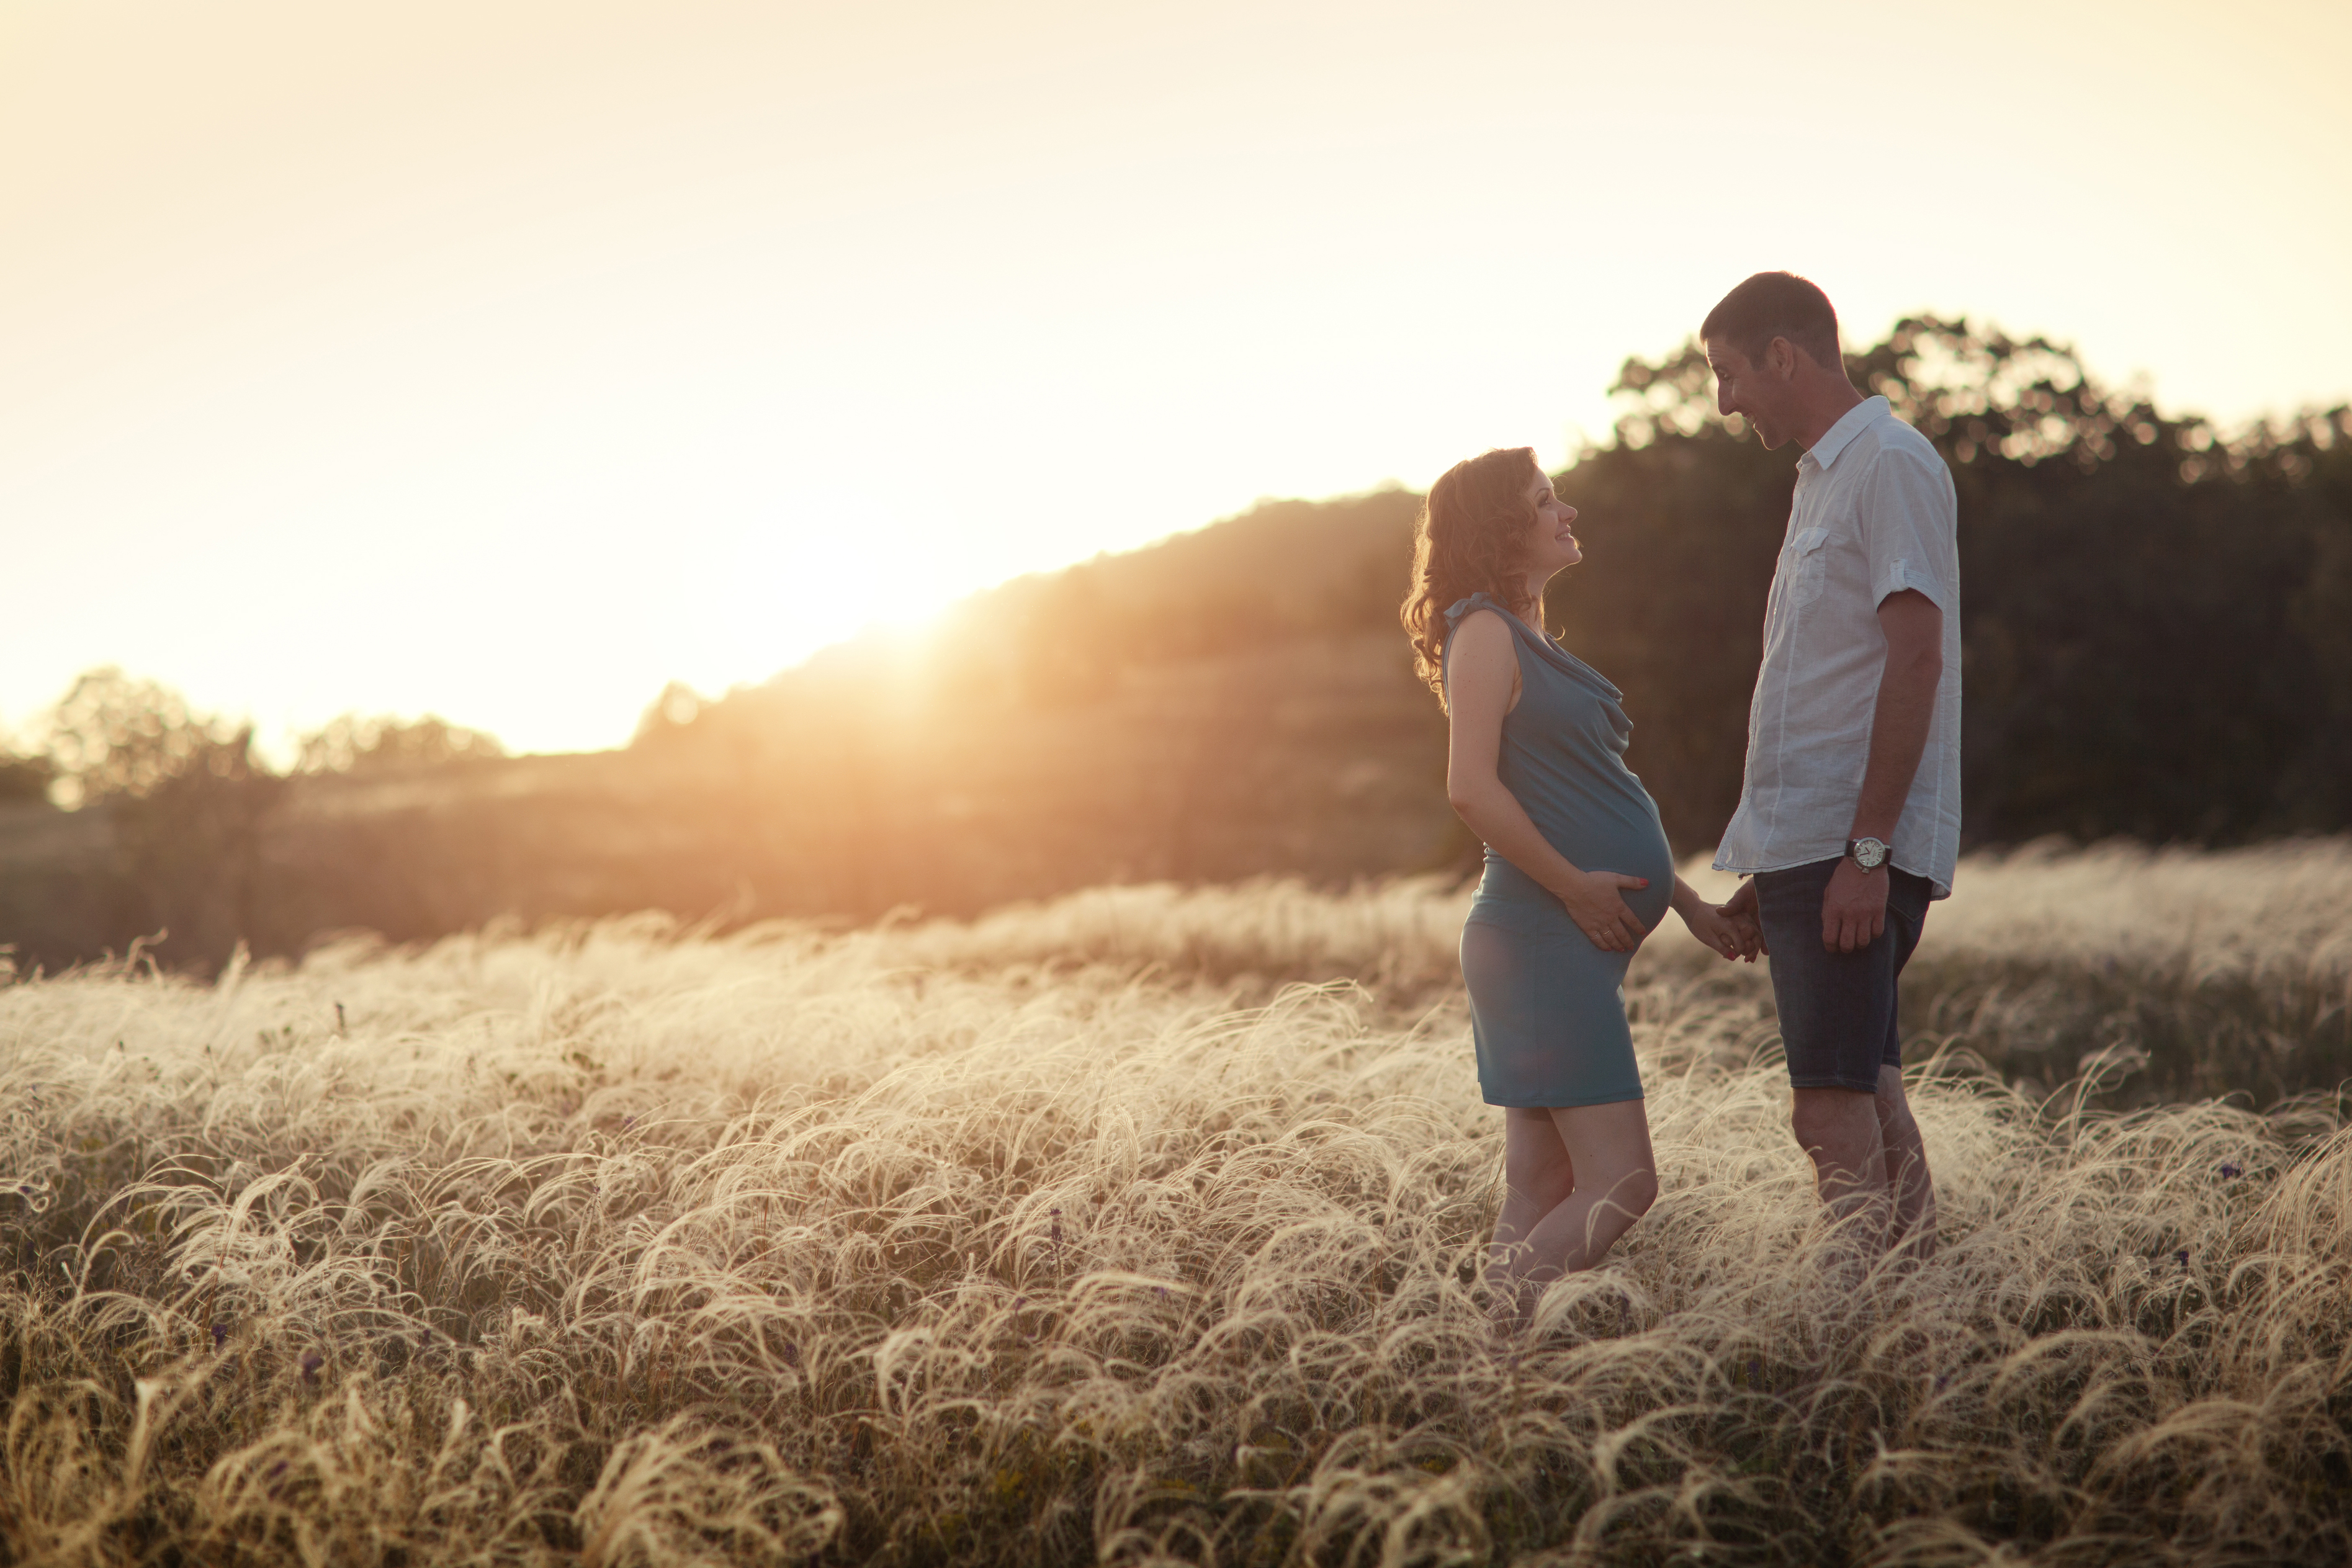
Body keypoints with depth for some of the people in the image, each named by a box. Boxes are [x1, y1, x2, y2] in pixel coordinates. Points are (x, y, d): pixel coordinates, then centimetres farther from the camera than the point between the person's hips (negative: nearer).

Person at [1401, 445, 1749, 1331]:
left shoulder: (1524, 636, 21)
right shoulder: (1486, 632, -8)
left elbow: (1588, 797, 25)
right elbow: (1471, 788, -20)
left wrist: (1687, 903, 22)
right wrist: (1573, 886, -14)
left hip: (1577, 938, 10)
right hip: (1543, 937, -10)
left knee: (1543, 1193, 7)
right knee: (1620, 1185, -12)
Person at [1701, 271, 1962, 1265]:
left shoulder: (1892, 464, -7)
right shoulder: (1822, 477, 22)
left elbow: (1915, 660, -17)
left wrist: (1866, 850, -22)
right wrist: (1769, 876, 21)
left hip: (1855, 851, -10)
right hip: (1806, 847, 10)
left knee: (1832, 1108, -13)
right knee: (1864, 1098, 10)